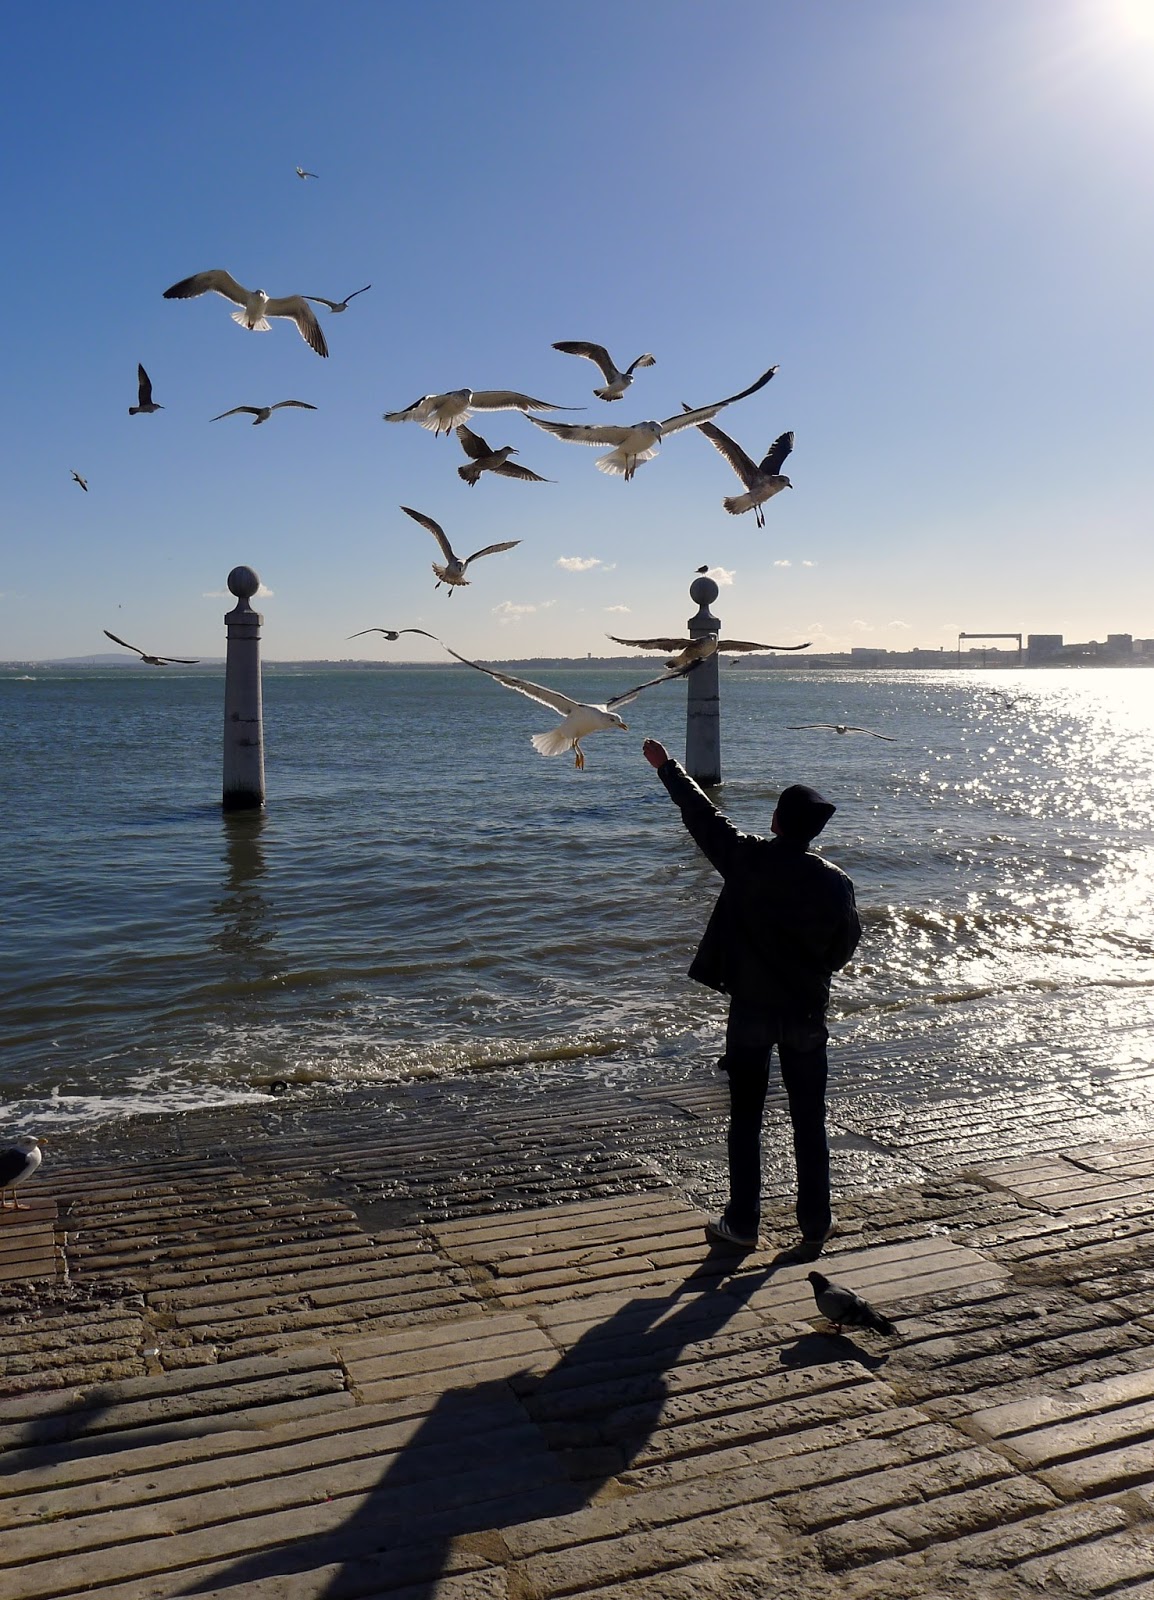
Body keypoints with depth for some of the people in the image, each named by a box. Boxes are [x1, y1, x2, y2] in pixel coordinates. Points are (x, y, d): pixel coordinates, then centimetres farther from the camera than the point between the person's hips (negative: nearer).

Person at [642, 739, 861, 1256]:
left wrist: (666, 766, 16)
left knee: (745, 1119, 10)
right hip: (807, 1012, 1)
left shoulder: (748, 859, -12)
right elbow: (845, 947, 4)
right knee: (809, 1122, 11)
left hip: (751, 1008, -1)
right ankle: (815, 1227, 16)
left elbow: (700, 813, 2)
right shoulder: (834, 880, -7)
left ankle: (742, 1225, 17)